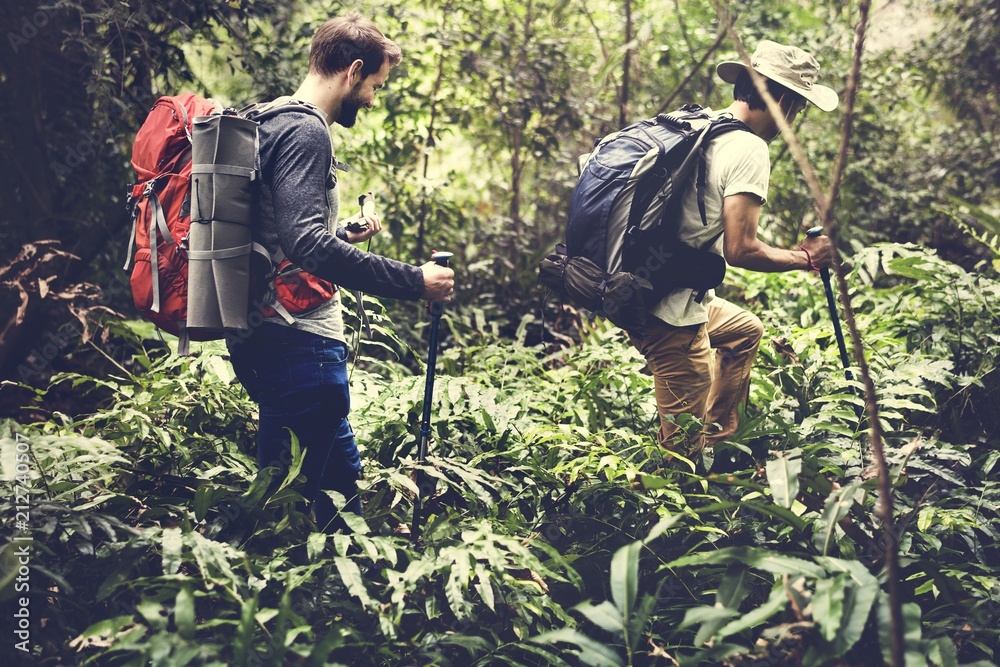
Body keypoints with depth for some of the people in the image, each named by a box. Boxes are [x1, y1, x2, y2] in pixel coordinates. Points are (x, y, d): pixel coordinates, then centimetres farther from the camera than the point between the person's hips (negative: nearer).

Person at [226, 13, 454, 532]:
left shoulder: (272, 121, 16)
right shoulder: (305, 131, -15)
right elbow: (306, 245, -28)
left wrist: (344, 235, 26)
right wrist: (415, 281, -26)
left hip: (261, 332, 11)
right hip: (301, 340, -11)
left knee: (342, 468, 19)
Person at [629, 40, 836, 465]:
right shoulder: (749, 150, -17)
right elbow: (740, 250, -22)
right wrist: (804, 258, -7)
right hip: (670, 312, -10)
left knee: (746, 331, 32)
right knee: (683, 448, 2)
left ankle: (719, 442, 35)